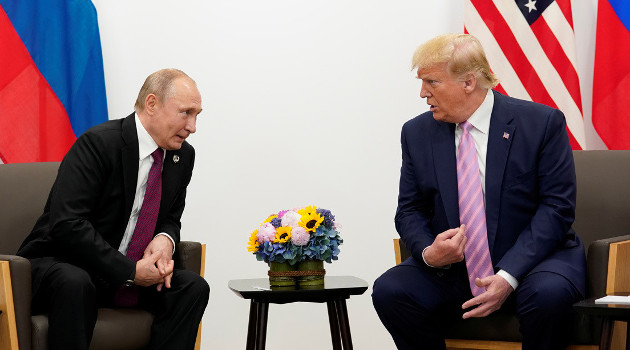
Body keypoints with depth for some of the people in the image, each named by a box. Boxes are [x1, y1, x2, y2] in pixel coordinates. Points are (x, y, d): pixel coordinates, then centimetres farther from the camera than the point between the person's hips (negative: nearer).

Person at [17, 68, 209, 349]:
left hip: (133, 274, 7)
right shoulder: (98, 143, -19)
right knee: (75, 283, -39)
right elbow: (67, 223, -27)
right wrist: (130, 271, -26)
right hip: (59, 266, -6)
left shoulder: (183, 156, 4)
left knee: (193, 287, -15)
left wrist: (165, 239, -11)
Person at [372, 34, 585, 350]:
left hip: (531, 258, -3)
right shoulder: (417, 133, 5)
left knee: (548, 293, -36)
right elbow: (409, 211, 8)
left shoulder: (542, 123, -7)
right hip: (451, 266, 3)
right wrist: (428, 253, -16)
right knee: (388, 291, -22)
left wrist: (509, 275, -22)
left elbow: (557, 207, -11)